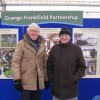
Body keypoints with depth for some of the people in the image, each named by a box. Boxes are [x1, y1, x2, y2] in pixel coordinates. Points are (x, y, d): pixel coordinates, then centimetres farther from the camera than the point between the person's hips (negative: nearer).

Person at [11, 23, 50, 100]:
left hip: (39, 81, 5)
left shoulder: (42, 45, 11)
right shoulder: (22, 44, -4)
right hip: (26, 81, -4)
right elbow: (15, 61, -9)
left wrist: (46, 79, 11)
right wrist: (17, 79, -16)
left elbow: (45, 63, 13)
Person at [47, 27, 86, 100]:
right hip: (56, 87, 2)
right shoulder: (54, 49, 4)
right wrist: (51, 78, -1)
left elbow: (82, 67, -1)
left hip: (71, 87, -2)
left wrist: (75, 78, -10)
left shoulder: (76, 49, -3)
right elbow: (49, 66, 8)